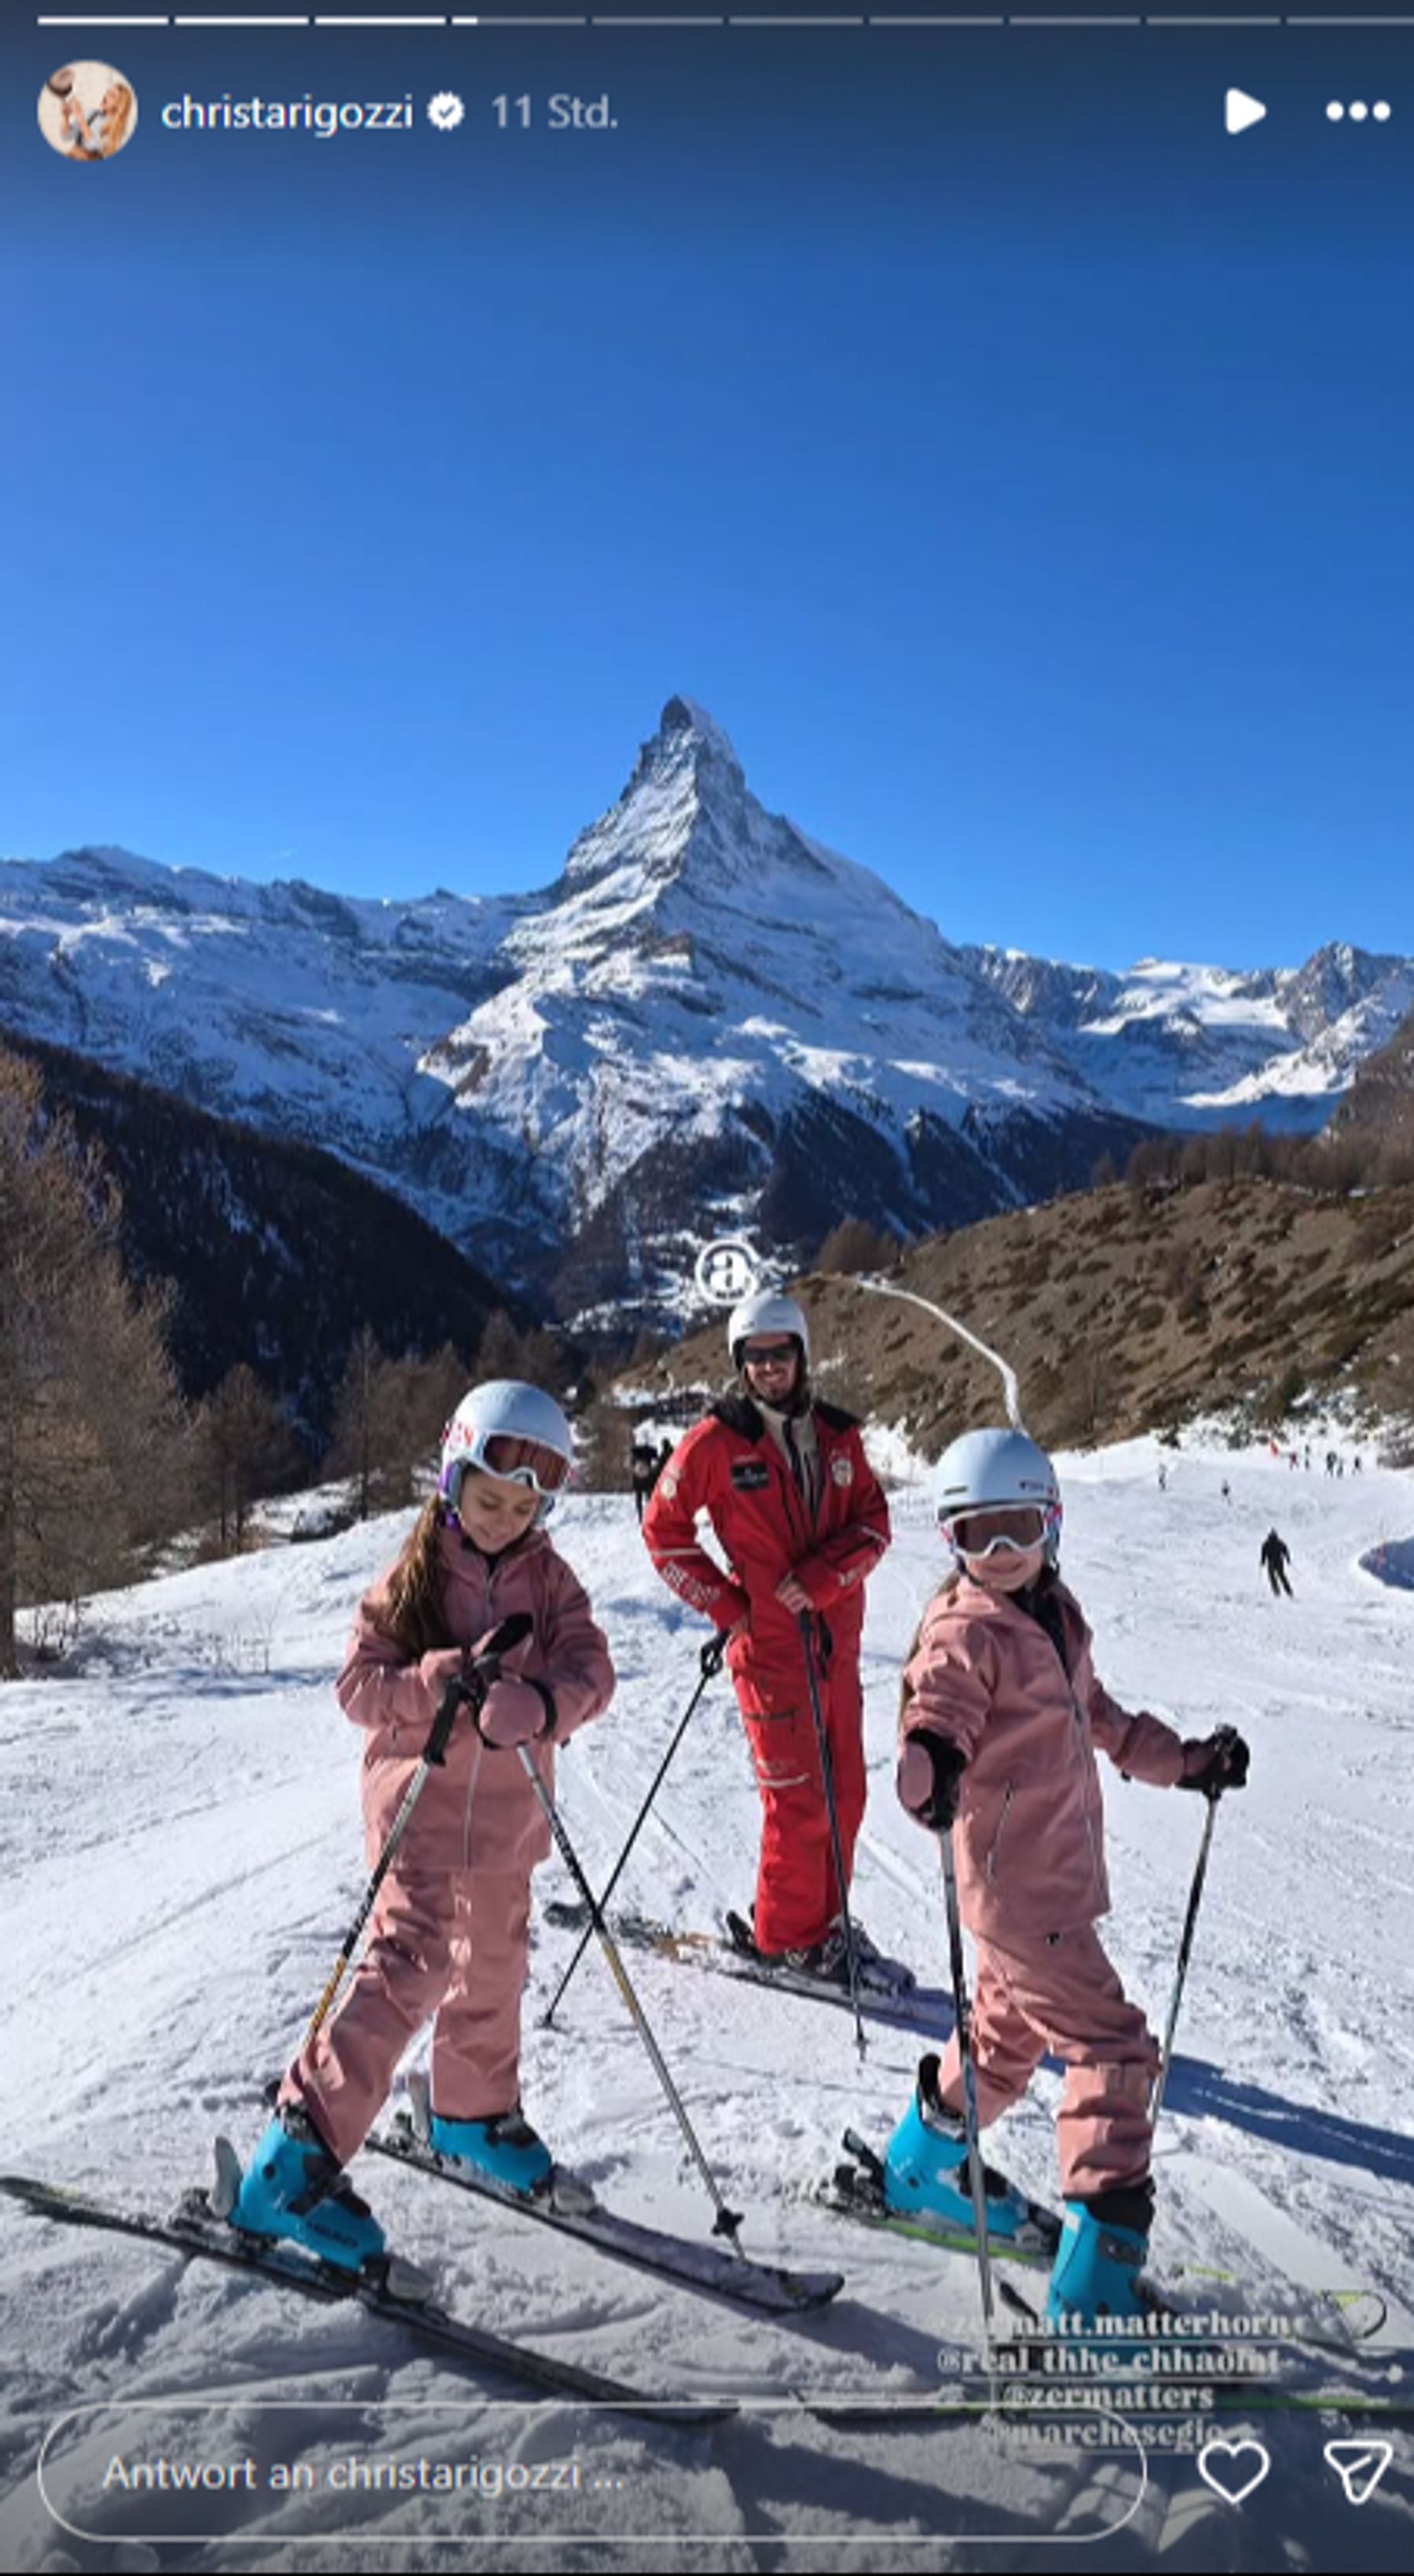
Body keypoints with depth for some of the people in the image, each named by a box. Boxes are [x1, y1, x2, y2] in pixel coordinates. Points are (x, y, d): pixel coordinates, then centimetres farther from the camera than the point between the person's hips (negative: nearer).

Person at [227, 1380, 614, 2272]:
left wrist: (537, 1705, -33)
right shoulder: (414, 1575, -7)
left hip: (508, 1811, 5)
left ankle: (477, 2111, 41)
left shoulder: (549, 1579, 1)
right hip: (423, 1806, -4)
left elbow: (591, 1671, -12)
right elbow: (359, 1684, -12)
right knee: (409, 1967, -16)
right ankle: (300, 2152, -9)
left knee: (493, 1970, 18)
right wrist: (449, 1677, -28)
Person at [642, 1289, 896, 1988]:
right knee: (798, 1799, -3)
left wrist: (824, 1577, -12)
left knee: (844, 1792, 12)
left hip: (835, 1637, 5)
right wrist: (725, 1605, -6)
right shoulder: (716, 1442, -5)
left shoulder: (836, 1436, 7)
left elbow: (873, 1520, 5)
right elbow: (663, 1529, 0)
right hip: (768, 1642, -5)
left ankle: (826, 1922, 28)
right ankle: (790, 1937, 15)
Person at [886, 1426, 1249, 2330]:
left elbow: (1099, 1719, 21)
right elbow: (937, 1719, -32)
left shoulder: (1056, 1613, 8)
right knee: (1113, 2050, -7)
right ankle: (1099, 2272, 0)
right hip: (1018, 1885, -9)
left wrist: (1186, 1763, 21)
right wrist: (930, 1769, -53)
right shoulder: (964, 1633, -17)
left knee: (1014, 2032, 24)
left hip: (1061, 1872, 9)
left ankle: (926, 2161, 45)